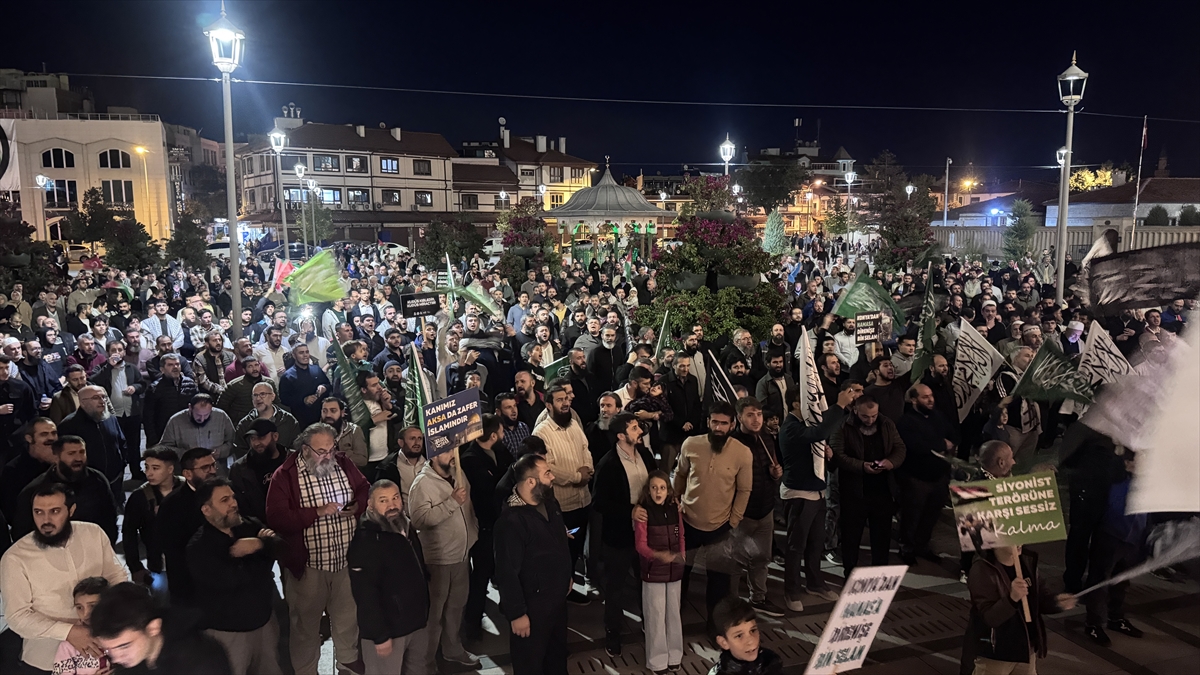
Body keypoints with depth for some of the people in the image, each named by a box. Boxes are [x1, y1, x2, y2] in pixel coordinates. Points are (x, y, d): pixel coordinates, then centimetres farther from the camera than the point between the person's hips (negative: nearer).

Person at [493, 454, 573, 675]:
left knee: (558, 653, 26)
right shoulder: (512, 520, -27)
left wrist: (569, 575, 22)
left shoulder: (550, 503, 0)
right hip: (532, 605, -8)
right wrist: (516, 613, -22)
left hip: (558, 598, 8)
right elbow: (507, 572, -25)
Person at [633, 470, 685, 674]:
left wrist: (681, 555, 2)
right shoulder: (644, 511, -15)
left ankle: (674, 655, 29)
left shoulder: (675, 508, -1)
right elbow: (640, 544, -18)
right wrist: (658, 555, -33)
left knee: (673, 612, 15)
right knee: (656, 615, 5)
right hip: (653, 570, -4)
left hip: (674, 569, 4)